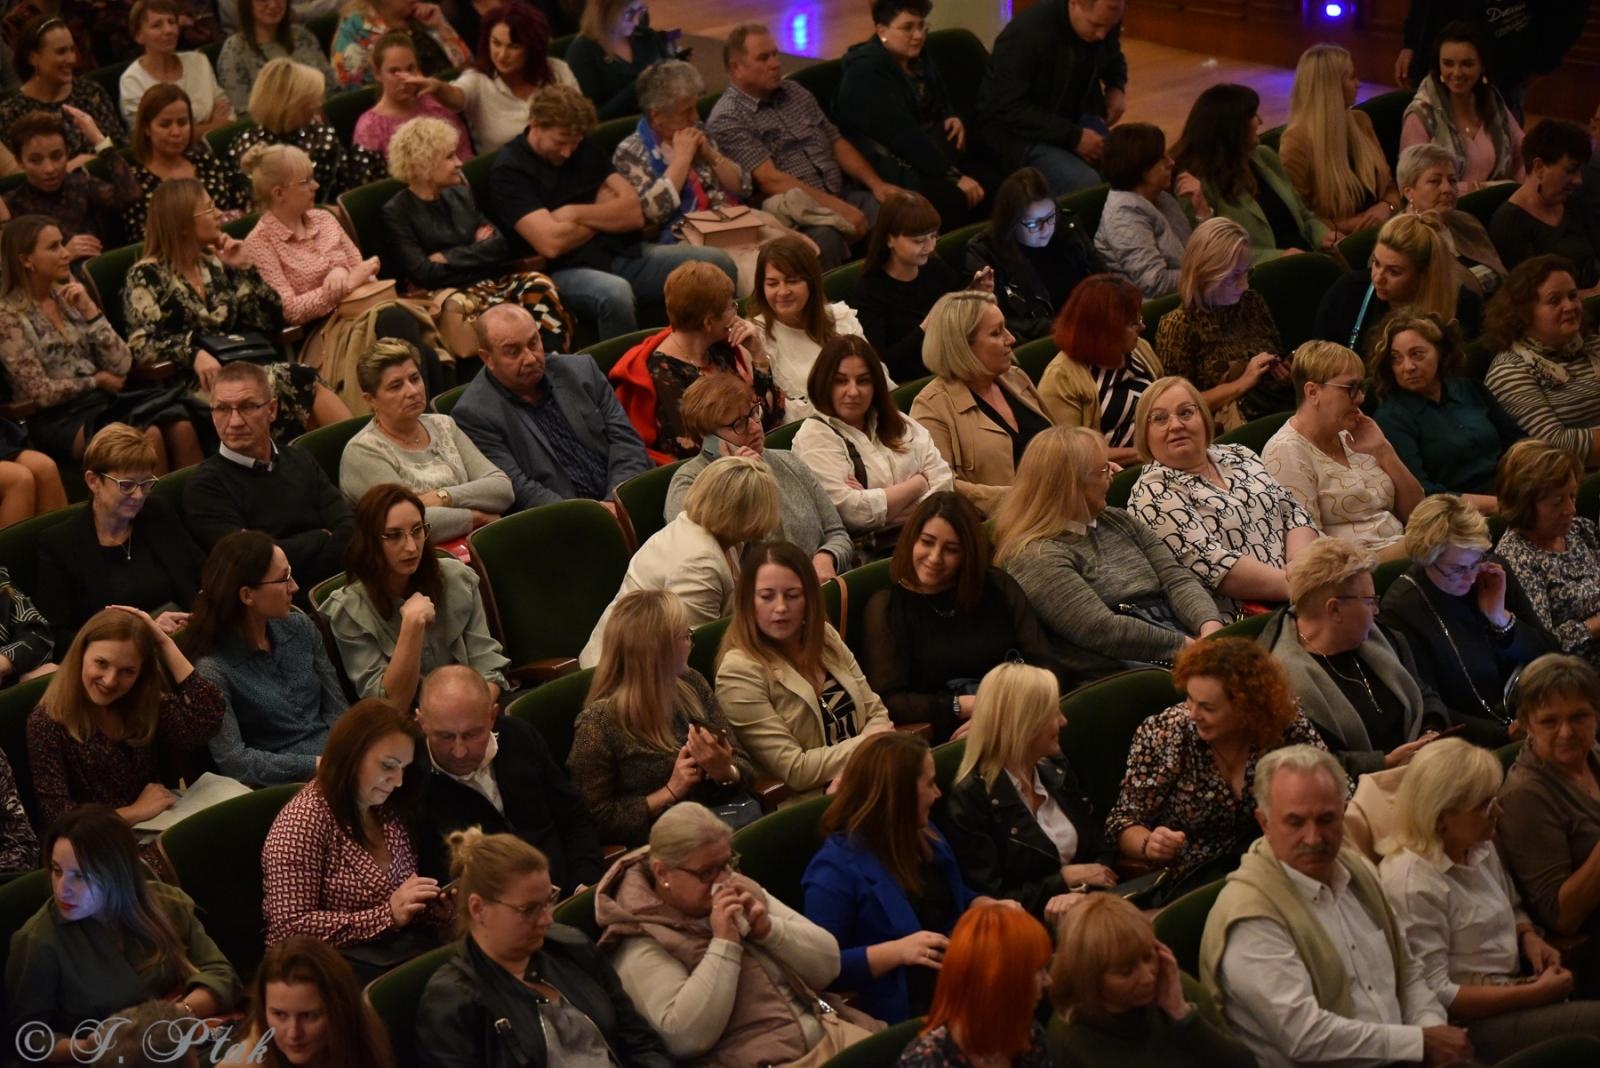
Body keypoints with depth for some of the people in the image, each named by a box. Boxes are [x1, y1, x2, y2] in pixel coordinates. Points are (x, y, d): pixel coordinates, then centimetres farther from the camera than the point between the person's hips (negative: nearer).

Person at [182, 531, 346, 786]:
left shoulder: (299, 626, 9)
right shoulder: (212, 668, -9)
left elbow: (337, 708, 10)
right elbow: (232, 760, -14)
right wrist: (316, 765, -18)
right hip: (284, 784, -6)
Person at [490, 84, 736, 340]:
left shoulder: (584, 148, 15)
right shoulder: (509, 171, -5)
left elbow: (635, 213, 8)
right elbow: (551, 244, -17)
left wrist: (576, 214, -8)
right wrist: (606, 214, 1)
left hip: (624, 253, 7)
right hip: (568, 270, -6)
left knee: (719, 264, -12)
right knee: (614, 292, -42)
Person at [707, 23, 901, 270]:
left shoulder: (794, 91, 16)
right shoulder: (727, 120, -7)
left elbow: (836, 142, 19)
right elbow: (771, 180, -16)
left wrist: (876, 184, 2)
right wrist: (837, 207, -22)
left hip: (844, 194, 7)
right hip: (796, 213, -7)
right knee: (825, 237, -39)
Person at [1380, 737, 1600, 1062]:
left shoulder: (1480, 849, 8)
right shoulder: (1414, 883, -19)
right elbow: (1434, 995, -21)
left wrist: (1529, 938, 3)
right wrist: (1537, 993, -20)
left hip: (1509, 989, 9)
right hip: (1473, 1020, -9)